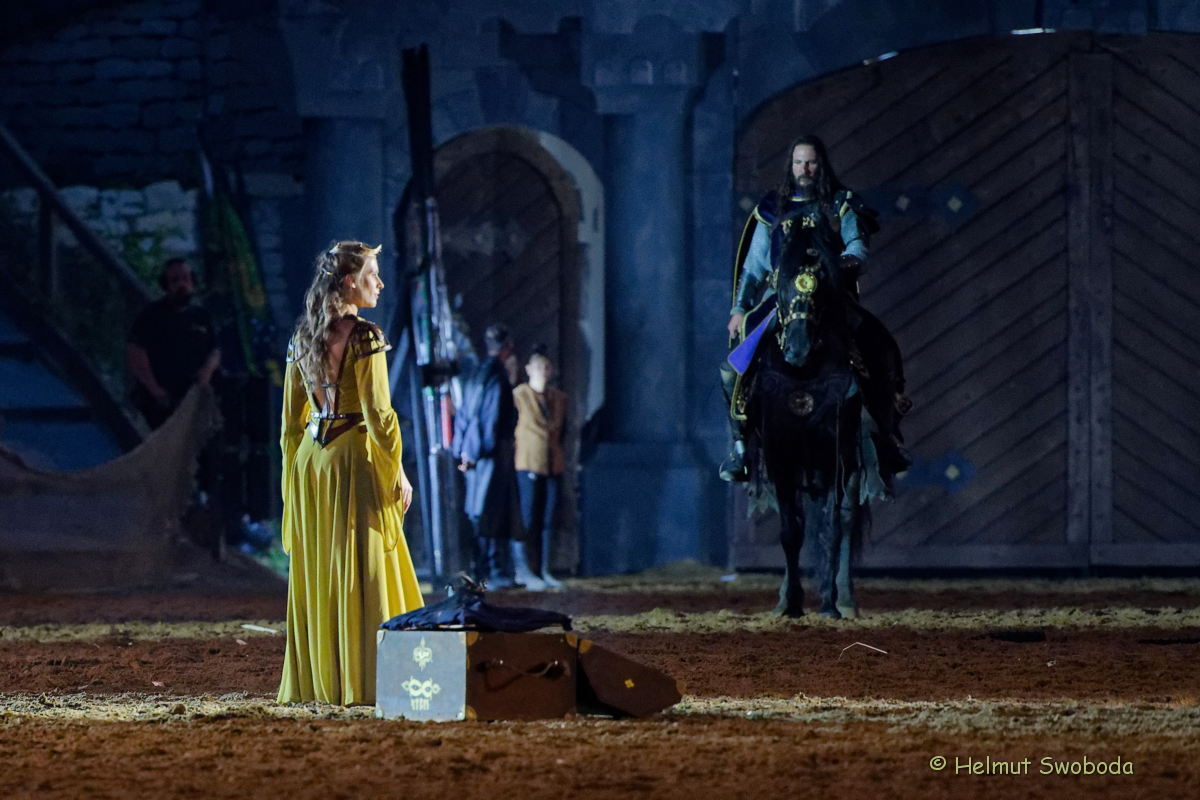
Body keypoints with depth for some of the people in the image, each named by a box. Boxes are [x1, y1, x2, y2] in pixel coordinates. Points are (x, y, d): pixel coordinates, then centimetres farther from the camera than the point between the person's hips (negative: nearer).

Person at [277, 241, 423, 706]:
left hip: (309, 459, 7)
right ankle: (361, 682, -4)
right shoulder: (364, 339, -12)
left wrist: (294, 473, 19)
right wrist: (398, 473, -8)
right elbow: (377, 414, -15)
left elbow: (291, 416, 13)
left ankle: (313, 681, 13)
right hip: (354, 458, -7)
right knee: (362, 575, -3)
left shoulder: (303, 337, 9)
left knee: (314, 578, 10)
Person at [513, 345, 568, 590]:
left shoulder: (560, 398, 11)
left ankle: (544, 571, 12)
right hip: (528, 465, -5)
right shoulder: (519, 395, -4)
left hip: (554, 466, 5)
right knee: (529, 521, -4)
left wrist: (559, 455, 15)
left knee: (548, 520, 7)